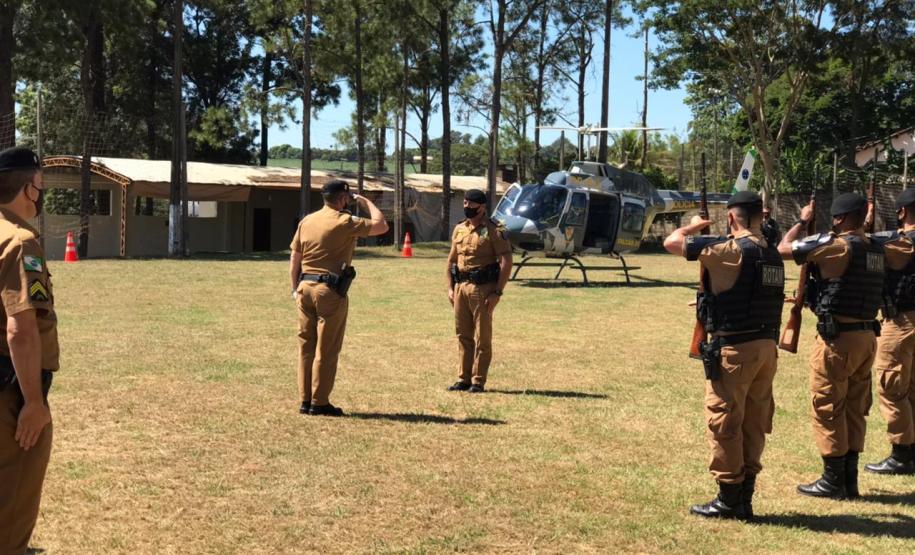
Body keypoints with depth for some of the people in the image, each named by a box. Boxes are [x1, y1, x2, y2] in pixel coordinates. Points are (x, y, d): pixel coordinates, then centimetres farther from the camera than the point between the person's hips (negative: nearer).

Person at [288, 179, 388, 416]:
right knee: (326, 349, 1)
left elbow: (294, 258, 12)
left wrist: (295, 288, 18)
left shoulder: (306, 221, 10)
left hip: (305, 288, 6)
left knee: (306, 347, 11)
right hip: (330, 291, -6)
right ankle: (320, 402, 4)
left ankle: (306, 400, 15)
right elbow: (381, 226, -4)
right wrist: (366, 201, 7)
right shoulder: (345, 222, -9)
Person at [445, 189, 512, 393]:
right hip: (461, 287, 7)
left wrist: (497, 292, -16)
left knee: (482, 337, -1)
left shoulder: (494, 231, -7)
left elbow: (506, 262, -11)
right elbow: (451, 260, 19)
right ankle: (464, 379, 18)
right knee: (463, 335, 10)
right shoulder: (459, 229, 13)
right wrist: (450, 287, 10)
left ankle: (478, 381, 3)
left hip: (483, 288, -6)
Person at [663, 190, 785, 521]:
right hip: (766, 346, 8)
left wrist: (696, 226, 8)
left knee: (723, 423, 2)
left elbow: (672, 242, -11)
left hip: (734, 348, -8)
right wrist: (712, 300, 28)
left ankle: (729, 499, 8)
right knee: (753, 423, 13)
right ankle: (745, 498, 20)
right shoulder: (773, 255, 10)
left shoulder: (731, 250, -15)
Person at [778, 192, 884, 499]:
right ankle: (850, 479, 20)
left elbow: (784, 249, -10)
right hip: (867, 336, 8)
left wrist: (802, 221, 6)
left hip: (838, 338, -8)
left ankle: (833, 480, 7)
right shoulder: (875, 249, 10)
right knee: (855, 409, 14)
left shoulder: (836, 244, -15)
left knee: (827, 408, 2)